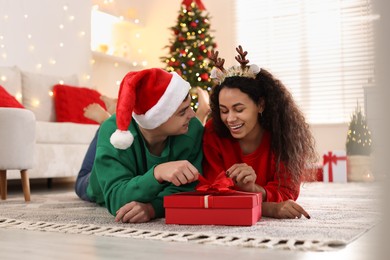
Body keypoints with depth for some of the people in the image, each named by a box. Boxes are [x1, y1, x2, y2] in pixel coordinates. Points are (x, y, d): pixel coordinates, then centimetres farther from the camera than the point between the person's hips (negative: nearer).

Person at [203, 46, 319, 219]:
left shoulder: (285, 134, -16)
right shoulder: (213, 133, -17)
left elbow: (286, 197, -17)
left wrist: (252, 188, -40)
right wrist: (269, 209, -36)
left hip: (271, 225, 2)